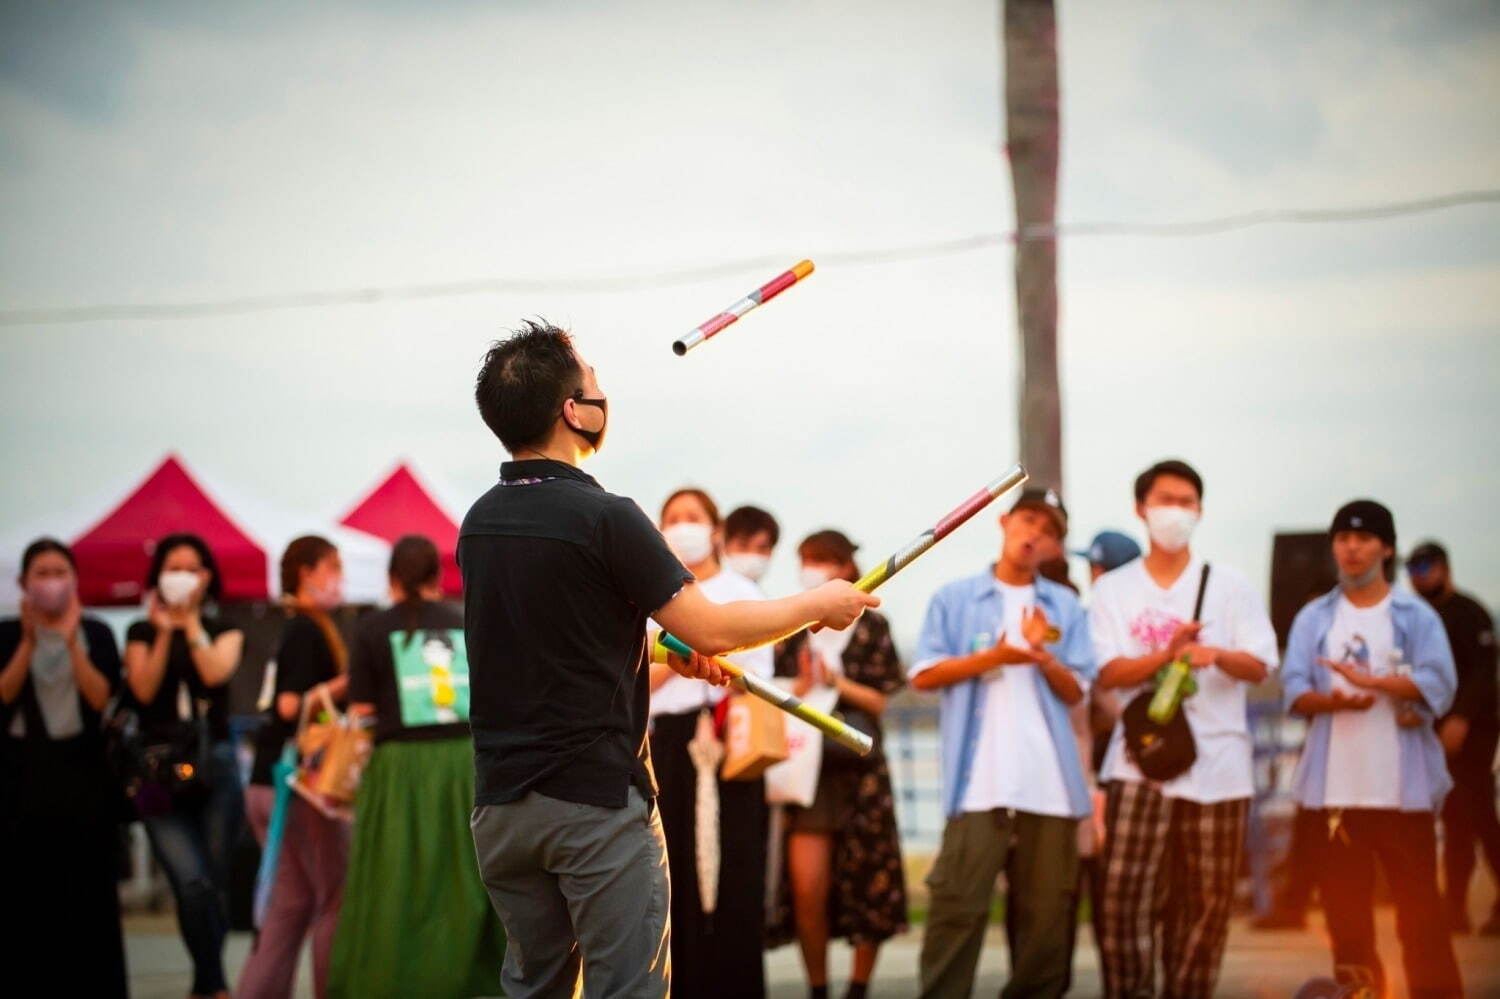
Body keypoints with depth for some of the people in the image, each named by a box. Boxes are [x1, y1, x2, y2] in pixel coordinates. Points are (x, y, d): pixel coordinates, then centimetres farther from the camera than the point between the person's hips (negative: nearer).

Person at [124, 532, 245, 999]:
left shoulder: (224, 632, 12)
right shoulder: (142, 633, 11)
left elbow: (215, 672, -9)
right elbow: (144, 690, -4)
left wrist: (191, 622, -6)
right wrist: (165, 632, -8)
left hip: (215, 764, 1)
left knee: (215, 885, 1)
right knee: (192, 883, -16)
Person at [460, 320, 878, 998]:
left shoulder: (480, 523, 9)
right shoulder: (604, 519, -15)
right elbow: (711, 630, -12)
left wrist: (667, 653, 24)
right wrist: (816, 606, 3)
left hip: (501, 803, 7)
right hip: (598, 801, -7)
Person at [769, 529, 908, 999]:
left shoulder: (871, 628, 5)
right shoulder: (791, 630, 9)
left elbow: (880, 700, 2)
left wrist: (836, 682, -12)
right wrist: (800, 687, -12)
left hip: (859, 767, 0)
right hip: (807, 765, 1)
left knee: (869, 886, -1)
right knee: (807, 889, -9)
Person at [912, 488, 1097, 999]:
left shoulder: (1066, 607, 13)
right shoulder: (955, 598, 7)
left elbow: (1075, 692, 10)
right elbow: (924, 674, 1)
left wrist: (1043, 656, -9)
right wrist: (992, 658, -10)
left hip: (1049, 783, 3)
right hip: (980, 779, -3)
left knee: (1047, 905, 5)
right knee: (959, 901, -9)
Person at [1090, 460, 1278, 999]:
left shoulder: (1229, 585, 9)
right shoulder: (1113, 589, 8)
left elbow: (1258, 666, 1)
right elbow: (1109, 673, -3)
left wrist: (1217, 655, -21)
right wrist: (1167, 655, -21)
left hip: (1217, 763, 1)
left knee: (1205, 903, 2)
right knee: (1123, 895, -10)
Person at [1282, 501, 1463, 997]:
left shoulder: (1417, 617, 4)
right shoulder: (1313, 618, 10)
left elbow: (1438, 686, -9)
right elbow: (1295, 691, 0)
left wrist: (1369, 681, -18)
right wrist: (1333, 700, -20)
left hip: (1403, 786, -2)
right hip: (1335, 785, 2)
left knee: (1419, 901, -2)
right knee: (1344, 901, 6)